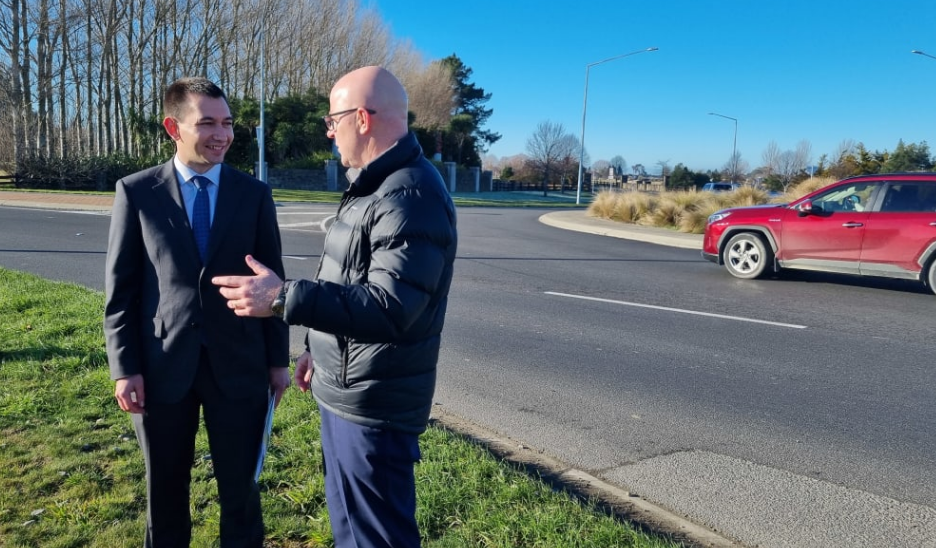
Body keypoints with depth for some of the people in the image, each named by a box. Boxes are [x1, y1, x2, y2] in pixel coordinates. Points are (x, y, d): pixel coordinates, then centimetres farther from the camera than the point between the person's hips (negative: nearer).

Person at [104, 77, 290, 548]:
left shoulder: (254, 194, 1)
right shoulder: (136, 192, -1)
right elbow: (120, 288, 1)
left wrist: (278, 358, 4)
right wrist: (124, 368, -4)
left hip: (239, 365, 0)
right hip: (163, 367, 0)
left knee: (240, 488, 12)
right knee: (165, 490, 18)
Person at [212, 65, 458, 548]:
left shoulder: (409, 195, -23)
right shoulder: (374, 185, 11)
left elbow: (388, 308, -31)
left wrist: (283, 298, -33)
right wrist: (320, 349, 21)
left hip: (373, 404, -10)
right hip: (343, 391, 10)